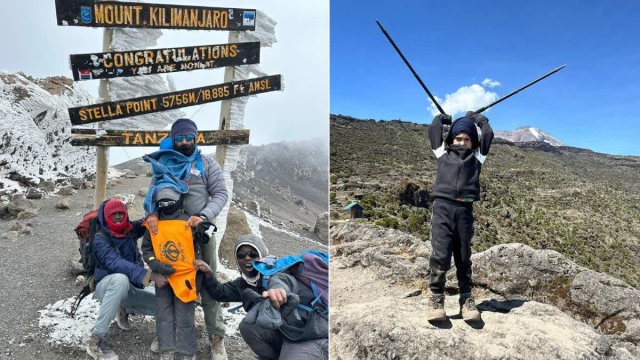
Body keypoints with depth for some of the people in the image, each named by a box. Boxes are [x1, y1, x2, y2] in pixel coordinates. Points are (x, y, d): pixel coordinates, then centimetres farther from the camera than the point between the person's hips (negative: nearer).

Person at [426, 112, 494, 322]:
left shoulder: (477, 157, 22)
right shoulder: (443, 153, 20)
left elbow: (488, 134, 24)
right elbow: (433, 130, 24)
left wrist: (477, 118, 39)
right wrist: (442, 118, 42)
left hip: (465, 210, 2)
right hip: (443, 207, -1)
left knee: (464, 257, 5)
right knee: (440, 255, -9)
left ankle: (466, 298, 14)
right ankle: (436, 297, 1)